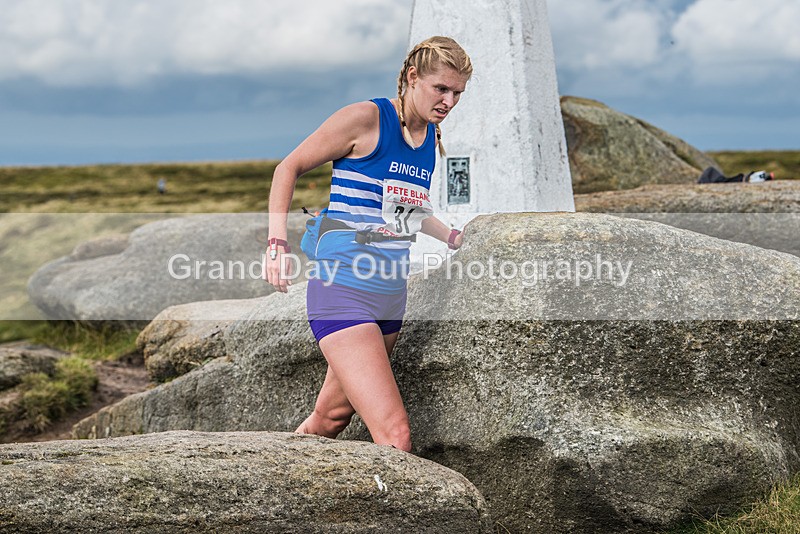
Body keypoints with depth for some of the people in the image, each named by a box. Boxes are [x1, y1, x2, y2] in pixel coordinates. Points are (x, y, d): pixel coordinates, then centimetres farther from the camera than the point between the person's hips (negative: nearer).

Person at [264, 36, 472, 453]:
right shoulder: (366, 119, -9)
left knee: (333, 416, 16)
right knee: (395, 435, -17)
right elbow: (289, 167, -2)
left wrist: (452, 238, 25)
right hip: (344, 292, -8)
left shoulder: (432, 137, 14)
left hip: (390, 295, 8)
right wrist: (277, 242, -11)